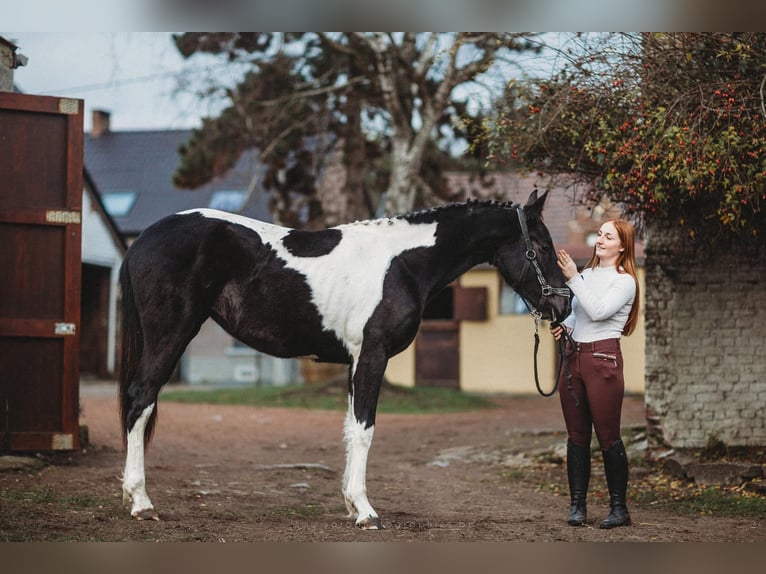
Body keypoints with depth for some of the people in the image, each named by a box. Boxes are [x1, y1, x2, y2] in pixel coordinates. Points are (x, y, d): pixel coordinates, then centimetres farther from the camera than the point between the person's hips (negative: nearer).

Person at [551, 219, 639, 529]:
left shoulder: (625, 281, -5)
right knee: (576, 435, 7)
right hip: (573, 356, 7)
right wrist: (563, 325, 6)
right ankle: (577, 504, 12)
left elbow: (597, 311, -20)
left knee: (608, 436, -5)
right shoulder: (586, 274, 14)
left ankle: (619, 507, 3)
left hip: (603, 358, -7)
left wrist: (573, 278, -18)